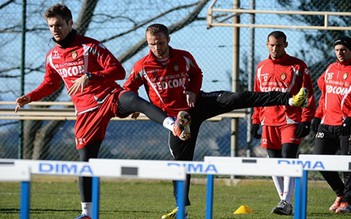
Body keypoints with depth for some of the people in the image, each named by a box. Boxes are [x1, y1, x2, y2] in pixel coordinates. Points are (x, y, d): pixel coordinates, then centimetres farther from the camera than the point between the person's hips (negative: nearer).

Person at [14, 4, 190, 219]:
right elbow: (50, 84, 29)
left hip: (111, 97, -5)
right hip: (87, 111, 5)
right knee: (85, 159, 2)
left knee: (134, 100, -39)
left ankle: (174, 125, -62)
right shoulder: (52, 56, 12)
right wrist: (29, 98, 13)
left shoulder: (90, 46, -5)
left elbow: (118, 71, -14)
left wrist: (89, 77, -27)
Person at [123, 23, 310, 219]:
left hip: (198, 104, 0)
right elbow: (128, 89, 2)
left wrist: (193, 91, -6)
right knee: (181, 159, 2)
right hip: (178, 117, 0)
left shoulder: (184, 58, -5)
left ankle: (289, 99, -27)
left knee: (238, 99, -17)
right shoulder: (142, 67, -9)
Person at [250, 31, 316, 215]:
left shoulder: (297, 66, -2)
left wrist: (306, 121, -12)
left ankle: (285, 202, -19)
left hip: (291, 122, -5)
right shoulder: (261, 68, 14)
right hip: (269, 124, 5)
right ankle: (285, 202, 14)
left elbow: (308, 95, -4)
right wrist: (255, 121, 15)